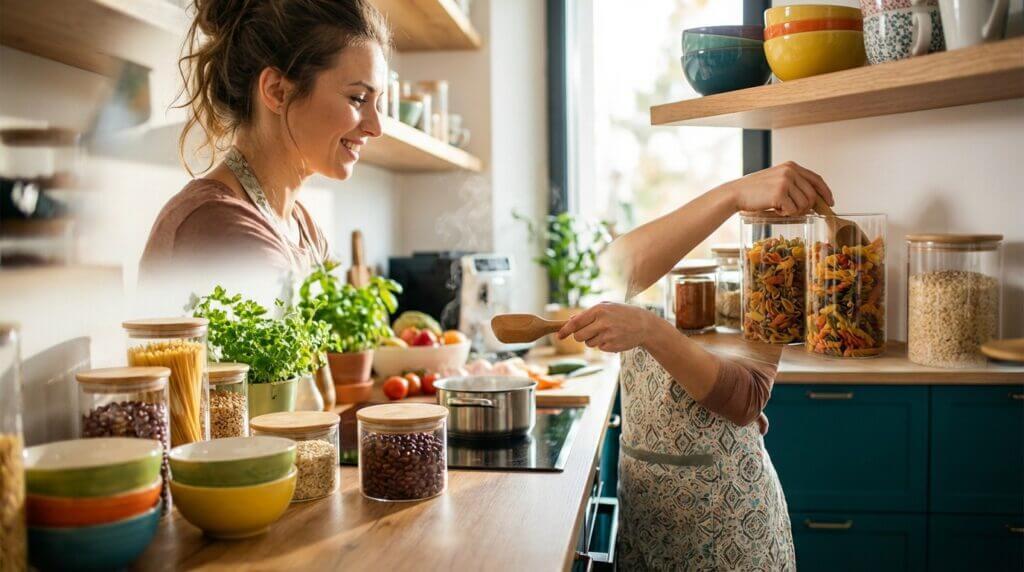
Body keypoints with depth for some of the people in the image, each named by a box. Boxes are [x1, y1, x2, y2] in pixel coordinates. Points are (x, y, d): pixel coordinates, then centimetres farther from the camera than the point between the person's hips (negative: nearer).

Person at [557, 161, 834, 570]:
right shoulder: (646, 286, -4)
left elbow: (744, 400, -25)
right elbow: (631, 262, -31)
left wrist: (649, 331, -41)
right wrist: (734, 193, -44)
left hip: (726, 502, -2)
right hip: (641, 498, 2)